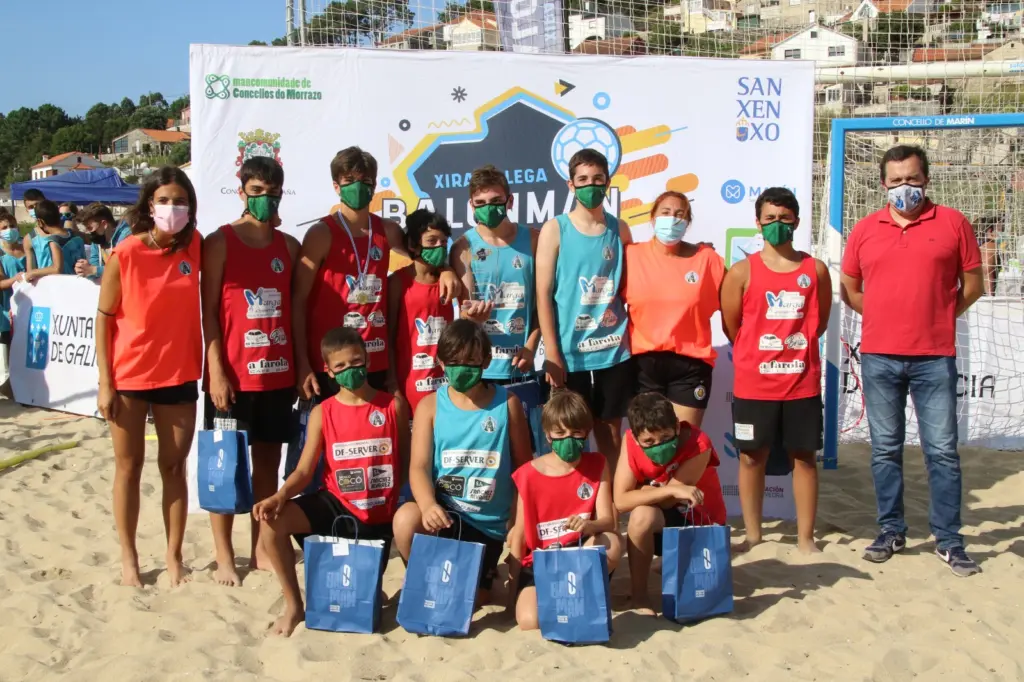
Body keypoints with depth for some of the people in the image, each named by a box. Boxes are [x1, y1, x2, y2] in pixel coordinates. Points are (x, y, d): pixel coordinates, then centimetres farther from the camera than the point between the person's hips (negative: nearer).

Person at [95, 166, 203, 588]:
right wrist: (105, 383, -9)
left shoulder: (194, 247, -3)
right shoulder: (124, 255, -12)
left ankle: (174, 556, 20)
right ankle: (128, 558, 21)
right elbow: (103, 320, -6)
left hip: (179, 376, 2)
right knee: (129, 467, 9)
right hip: (129, 377, -2)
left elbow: (205, 305, 10)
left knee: (174, 467, 9)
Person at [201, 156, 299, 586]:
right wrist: (216, 370, -13)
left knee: (269, 460, 11)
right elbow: (208, 310, -7)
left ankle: (261, 549, 22)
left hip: (278, 372, 4)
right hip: (233, 373, -4)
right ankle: (224, 558, 12)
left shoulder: (289, 246, 9)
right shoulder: (220, 242, -4)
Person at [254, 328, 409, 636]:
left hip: (379, 515, -1)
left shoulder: (394, 405, -3)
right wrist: (279, 496, -26)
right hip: (336, 505, 1)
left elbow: (406, 463, 2)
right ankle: (294, 606, -7)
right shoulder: (322, 413, -1)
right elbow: (304, 470, -6)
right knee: (271, 520, -24)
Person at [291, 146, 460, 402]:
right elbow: (298, 301, -6)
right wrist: (302, 364, -12)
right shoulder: (321, 234, -5)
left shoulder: (388, 231, 9)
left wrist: (444, 269, 5)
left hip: (376, 362, 5)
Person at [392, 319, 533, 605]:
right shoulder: (430, 406, -4)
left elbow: (523, 465, 3)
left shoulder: (507, 403, -3)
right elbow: (419, 466, -13)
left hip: (488, 521, 1)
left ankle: (483, 576, 38)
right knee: (406, 518, -35)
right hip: (443, 511, 0)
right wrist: (428, 505, -34)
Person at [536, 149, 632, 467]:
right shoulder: (554, 230, -2)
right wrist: (552, 354, -10)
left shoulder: (620, 229, 7)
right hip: (569, 353, -3)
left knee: (610, 431, 10)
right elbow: (543, 295, -5)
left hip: (614, 352, 3)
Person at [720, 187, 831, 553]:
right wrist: (759, 354, 6)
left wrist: (793, 348, 8)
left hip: (803, 382, 1)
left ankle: (805, 536, 16)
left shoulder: (816, 270, 3)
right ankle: (753, 535, 18)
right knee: (752, 457, 6)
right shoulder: (742, 272, -2)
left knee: (805, 456, 7)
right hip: (753, 383, -1)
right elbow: (731, 327, 1)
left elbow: (819, 323, 11)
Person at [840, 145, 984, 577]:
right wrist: (887, 315, 6)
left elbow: (972, 284, 6)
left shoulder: (952, 222, 2)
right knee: (885, 449, 9)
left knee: (942, 450, 1)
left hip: (934, 357, -2)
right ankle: (891, 532, 20)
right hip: (878, 357, 2)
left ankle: (948, 540, 10)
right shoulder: (865, 230, 7)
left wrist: (938, 315, 2)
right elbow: (849, 289, 14)